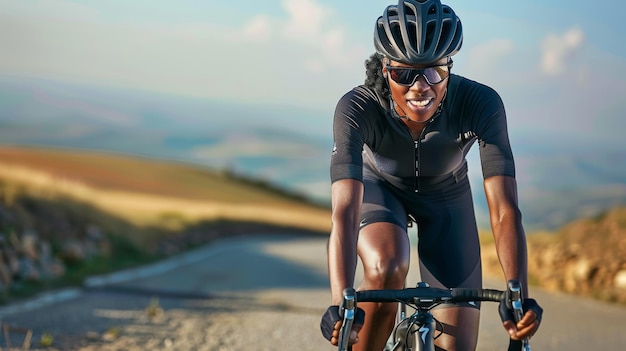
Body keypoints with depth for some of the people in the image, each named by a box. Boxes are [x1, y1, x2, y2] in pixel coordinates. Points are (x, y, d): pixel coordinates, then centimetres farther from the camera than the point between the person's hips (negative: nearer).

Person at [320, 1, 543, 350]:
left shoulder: (481, 104, -34)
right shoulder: (357, 108, -36)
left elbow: (505, 210, -39)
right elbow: (345, 211, -45)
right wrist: (340, 303, -58)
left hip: (446, 196, 1)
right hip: (379, 186, -1)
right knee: (387, 269, -36)